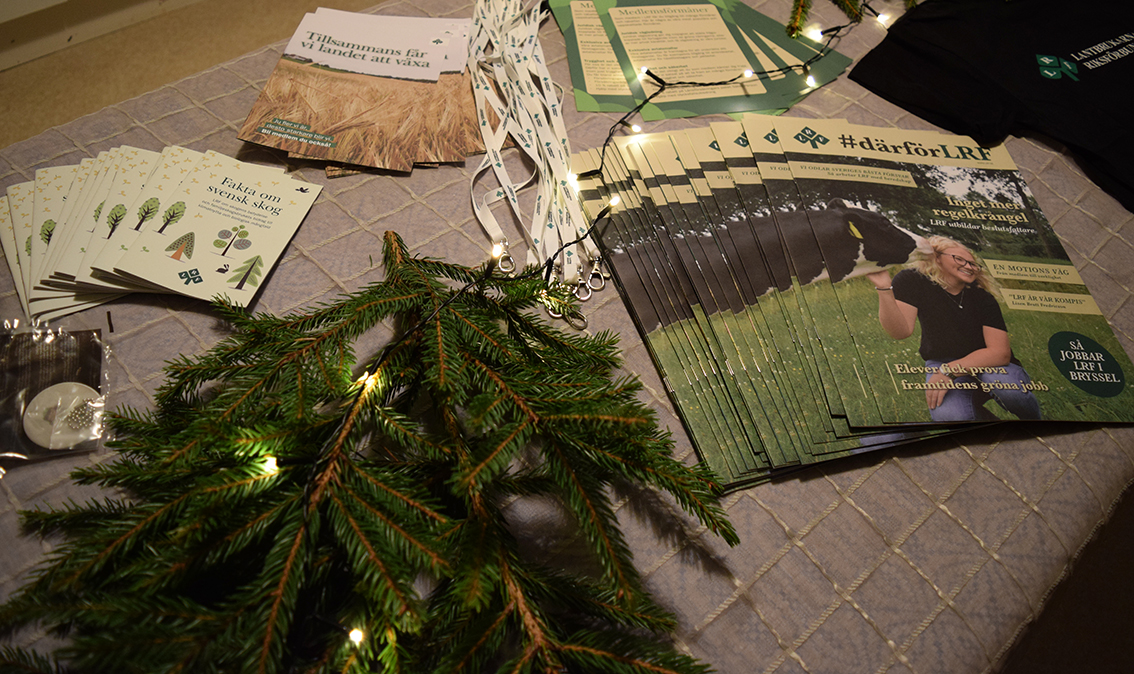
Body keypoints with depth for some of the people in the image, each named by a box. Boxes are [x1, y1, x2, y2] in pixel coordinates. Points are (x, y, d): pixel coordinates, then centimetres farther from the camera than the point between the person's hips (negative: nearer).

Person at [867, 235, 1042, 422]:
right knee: (949, 416, -32)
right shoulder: (913, 280, -15)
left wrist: (949, 371, -32)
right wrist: (884, 288, -46)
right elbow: (901, 331, -29)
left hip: (989, 363, 1)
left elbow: (1001, 352, -20)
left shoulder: (982, 295, -13)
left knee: (1007, 385, -34)